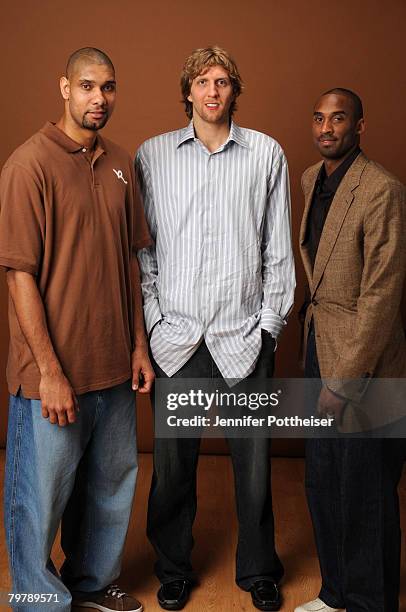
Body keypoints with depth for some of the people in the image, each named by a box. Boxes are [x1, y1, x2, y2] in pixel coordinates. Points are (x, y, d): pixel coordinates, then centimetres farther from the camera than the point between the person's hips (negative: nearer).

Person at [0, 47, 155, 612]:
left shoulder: (121, 164, 7)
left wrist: (139, 346, 10)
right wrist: (50, 372, -16)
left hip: (115, 369, 7)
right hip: (53, 374, -6)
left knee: (111, 486, 20)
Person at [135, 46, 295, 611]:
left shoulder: (267, 154, 5)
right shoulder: (151, 155, 6)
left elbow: (278, 248, 5)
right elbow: (141, 246, 7)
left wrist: (271, 322, 2)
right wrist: (151, 316, 1)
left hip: (245, 336, 0)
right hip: (176, 336, 1)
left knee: (253, 462, 7)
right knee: (172, 461, 10)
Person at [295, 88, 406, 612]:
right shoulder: (310, 180, 9)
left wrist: (345, 381, -19)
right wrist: (318, 363, 13)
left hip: (362, 363, -8)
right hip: (319, 347, 8)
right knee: (322, 483, 19)